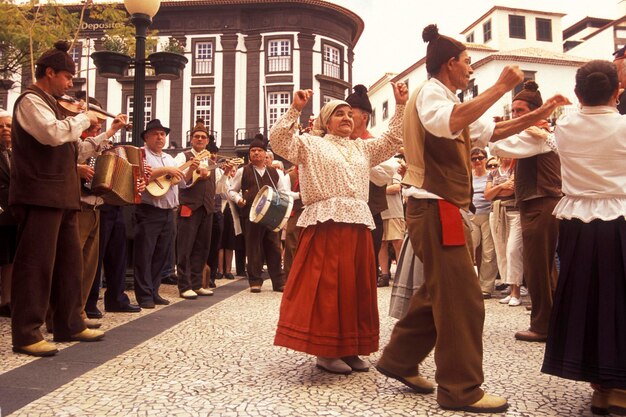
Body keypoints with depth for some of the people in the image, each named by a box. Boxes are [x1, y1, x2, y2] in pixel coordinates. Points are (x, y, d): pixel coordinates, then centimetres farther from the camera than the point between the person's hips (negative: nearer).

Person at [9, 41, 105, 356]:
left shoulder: (50, 104, 22)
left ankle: (69, 325, 21)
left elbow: (65, 147, 27)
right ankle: (25, 335, -1)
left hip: (61, 196, 10)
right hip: (40, 195, -10)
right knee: (36, 265, -7)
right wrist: (83, 119, -10)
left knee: (70, 262, 12)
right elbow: (53, 133, -26)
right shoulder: (30, 100, -7)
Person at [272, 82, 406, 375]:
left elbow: (393, 140, 21)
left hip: (359, 224, 6)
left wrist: (401, 106, 14)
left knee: (357, 287, 7)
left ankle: (349, 349, 17)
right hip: (326, 223, -6)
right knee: (326, 287, -6)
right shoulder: (311, 144, 8)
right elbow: (279, 140, -5)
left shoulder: (362, 148, 24)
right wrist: (295, 109, -12)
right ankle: (326, 351, 3)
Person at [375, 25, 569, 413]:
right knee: (462, 300, -8)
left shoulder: (450, 101, 23)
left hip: (447, 210, 11)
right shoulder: (430, 92, -8)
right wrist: (501, 87, -23)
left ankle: (399, 360, 25)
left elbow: (490, 131, 28)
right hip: (436, 209, -11)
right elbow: (449, 124, -31)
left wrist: (539, 114, 20)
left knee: (440, 294, 15)